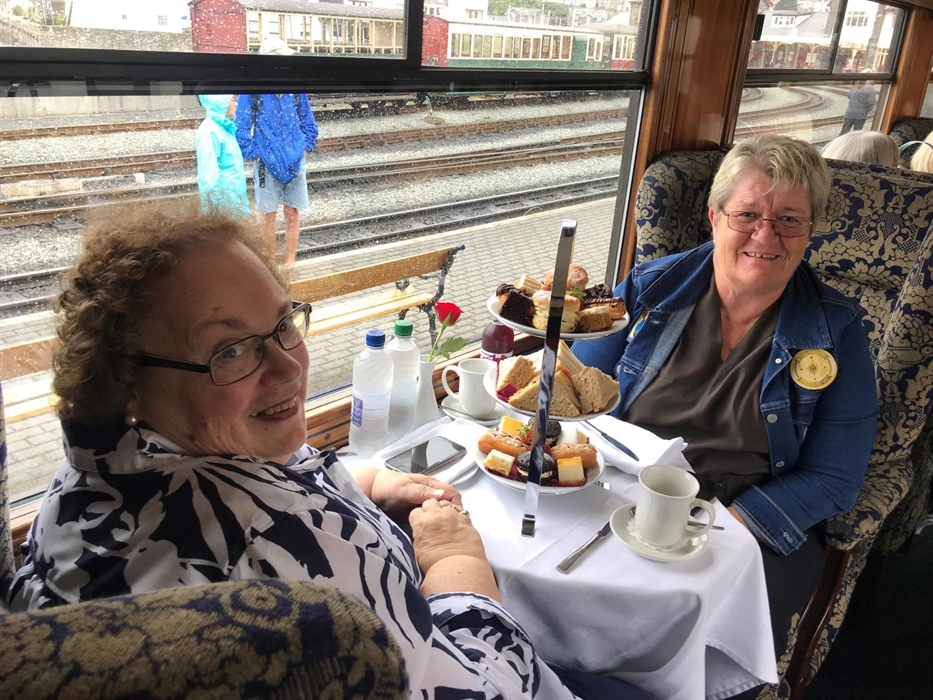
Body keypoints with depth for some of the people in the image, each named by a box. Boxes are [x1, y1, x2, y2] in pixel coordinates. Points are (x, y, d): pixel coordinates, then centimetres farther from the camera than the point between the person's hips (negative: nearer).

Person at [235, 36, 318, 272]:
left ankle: (290, 263, 17)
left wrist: (305, 148, 4)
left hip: (295, 162, 3)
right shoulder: (252, 91, -9)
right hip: (267, 164, -3)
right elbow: (241, 128, -6)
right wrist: (254, 154, -9)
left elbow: (308, 122, 11)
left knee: (292, 214, 7)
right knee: (269, 216, 8)